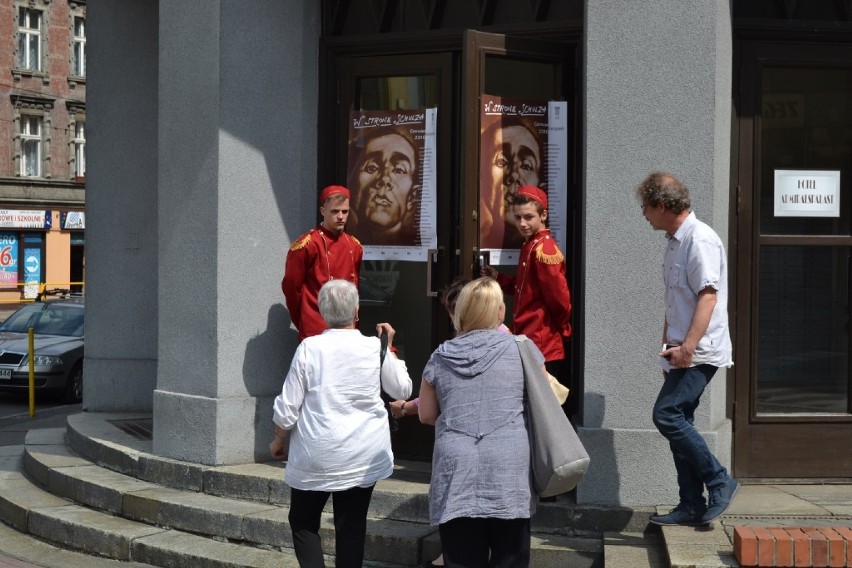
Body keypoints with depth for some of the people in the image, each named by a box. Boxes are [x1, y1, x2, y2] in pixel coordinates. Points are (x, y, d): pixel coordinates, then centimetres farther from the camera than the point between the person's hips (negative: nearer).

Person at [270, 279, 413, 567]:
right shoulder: (375, 348, -5)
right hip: (363, 457, 2)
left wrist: (279, 439, 12)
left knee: (303, 521, 15)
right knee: (351, 526, 9)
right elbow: (402, 389, 11)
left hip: (316, 457, -1)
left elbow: (288, 406, -5)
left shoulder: (309, 347, -9)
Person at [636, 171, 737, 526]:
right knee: (677, 422, 8)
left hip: (700, 351, -10)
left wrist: (688, 347, -29)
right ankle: (692, 506, 14)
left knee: (666, 415, -16)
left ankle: (719, 482, -5)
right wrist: (669, 347, 23)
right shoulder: (675, 241, 17)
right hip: (682, 351, 10)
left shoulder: (700, 240, -14)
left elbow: (708, 297, -23)